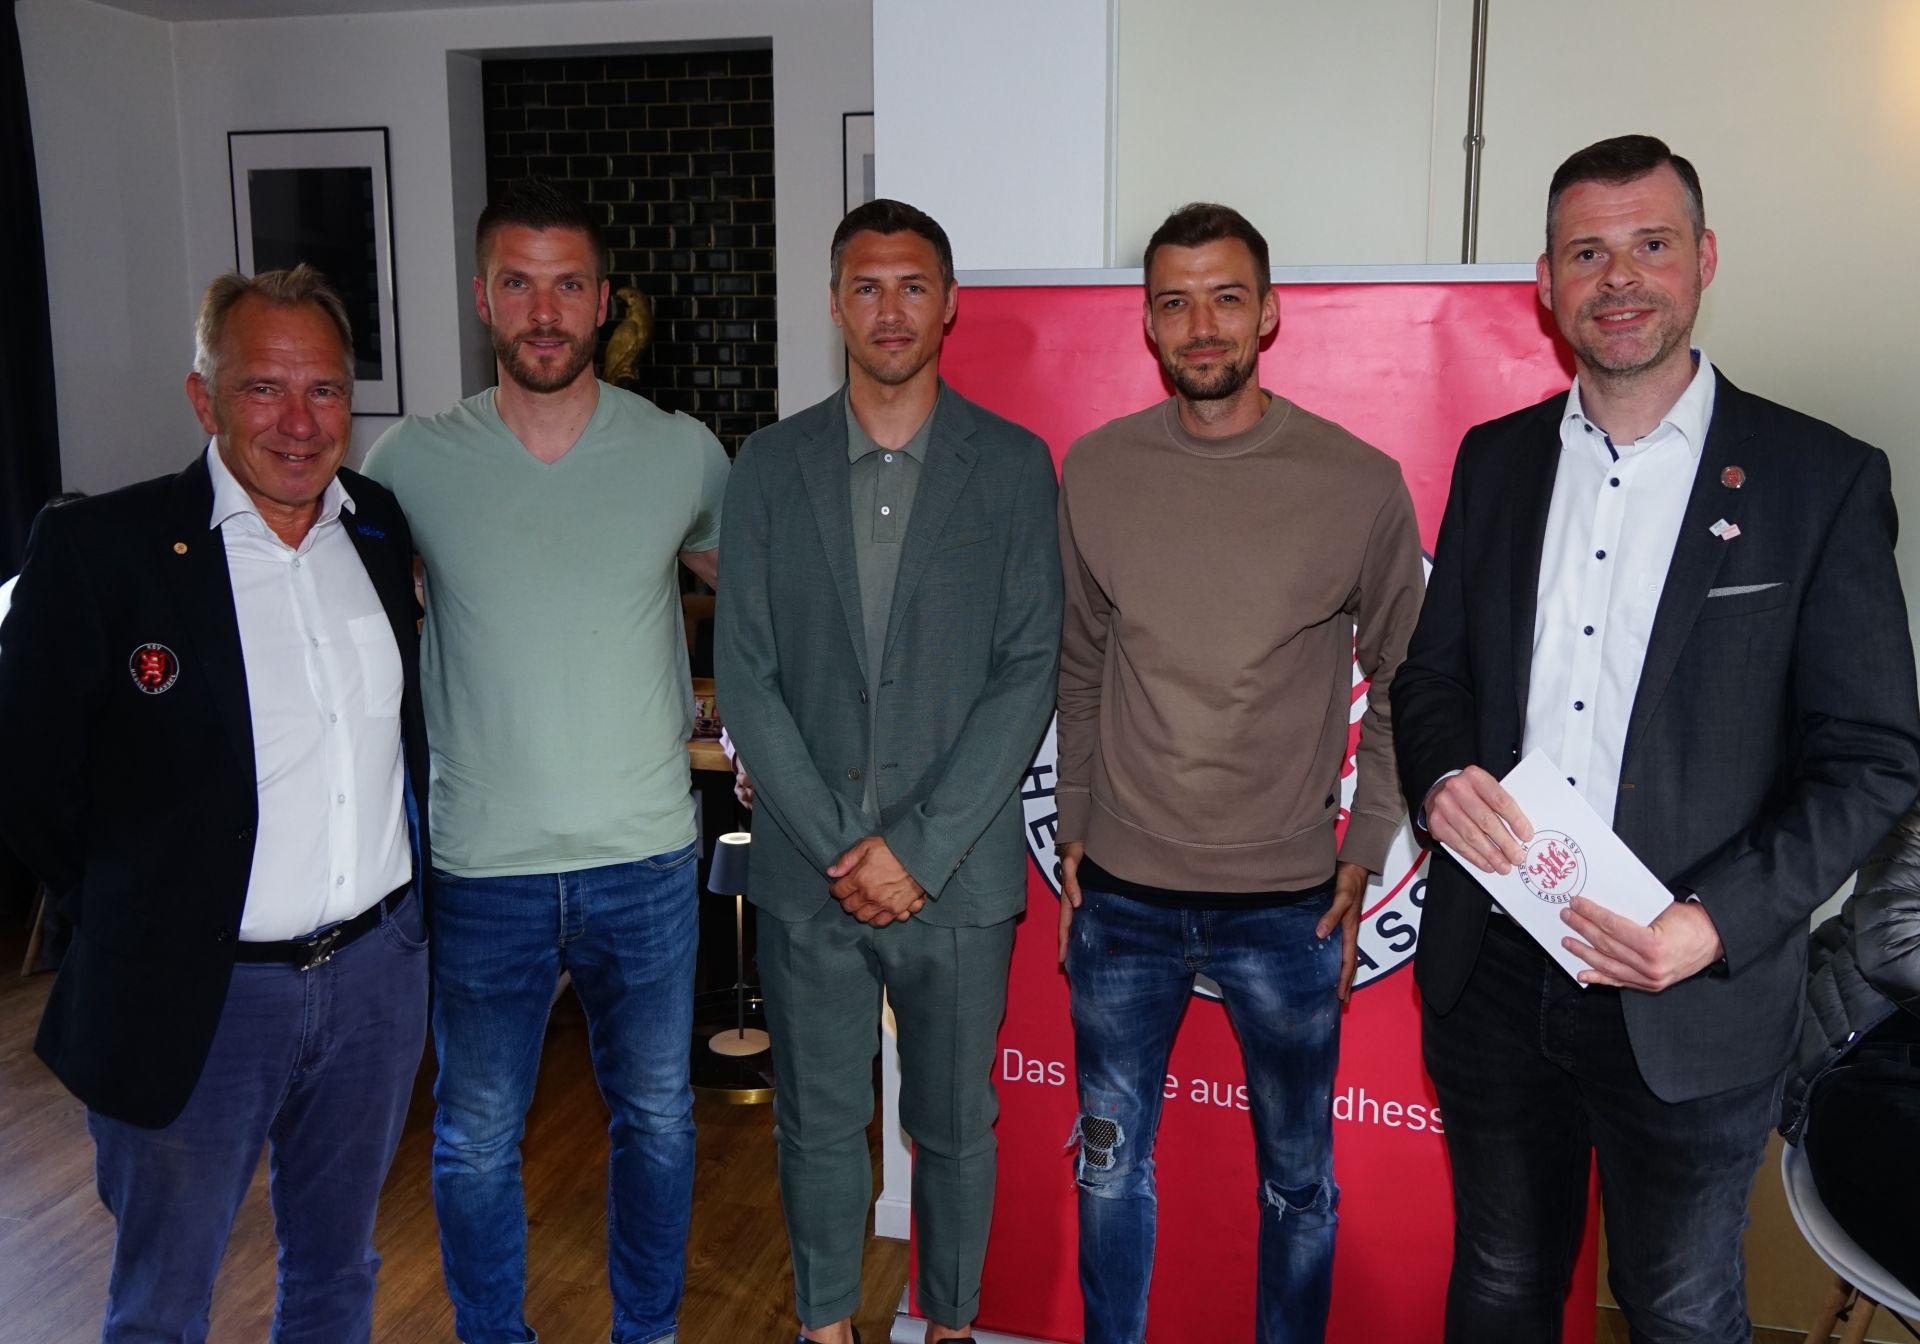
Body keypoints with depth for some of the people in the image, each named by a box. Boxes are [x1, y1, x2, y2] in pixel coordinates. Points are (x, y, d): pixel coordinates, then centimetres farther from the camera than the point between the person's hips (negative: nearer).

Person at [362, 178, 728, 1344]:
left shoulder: (682, 452, -3)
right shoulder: (414, 463, -4)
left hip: (645, 859, 1)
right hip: (484, 865, 0)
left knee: (657, 1115, 17)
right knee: (477, 1137, 15)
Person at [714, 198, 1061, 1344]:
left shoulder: (1014, 465, -2)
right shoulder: (771, 467, 3)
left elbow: (1029, 671, -7)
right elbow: (746, 675, -1)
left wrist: (917, 846, -13)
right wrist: (839, 846, -9)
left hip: (958, 874, -1)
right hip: (807, 872, 1)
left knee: (956, 1127, 15)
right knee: (819, 1124, 16)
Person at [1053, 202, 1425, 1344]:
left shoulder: (1360, 482, -6)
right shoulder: (1095, 472, 0)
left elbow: (1401, 682, 2)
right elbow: (1081, 670, 8)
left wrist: (1363, 857, -1)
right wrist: (1073, 835, 7)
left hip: (1286, 904, -1)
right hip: (1123, 897, 2)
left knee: (1297, 1180, 15)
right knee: (1111, 1164, 16)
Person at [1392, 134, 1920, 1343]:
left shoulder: (1822, 479, -6)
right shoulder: (1496, 459, 5)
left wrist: (1717, 923, -20)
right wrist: (1441, 777, -13)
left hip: (1690, 1002, -3)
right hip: (1490, 970, 3)